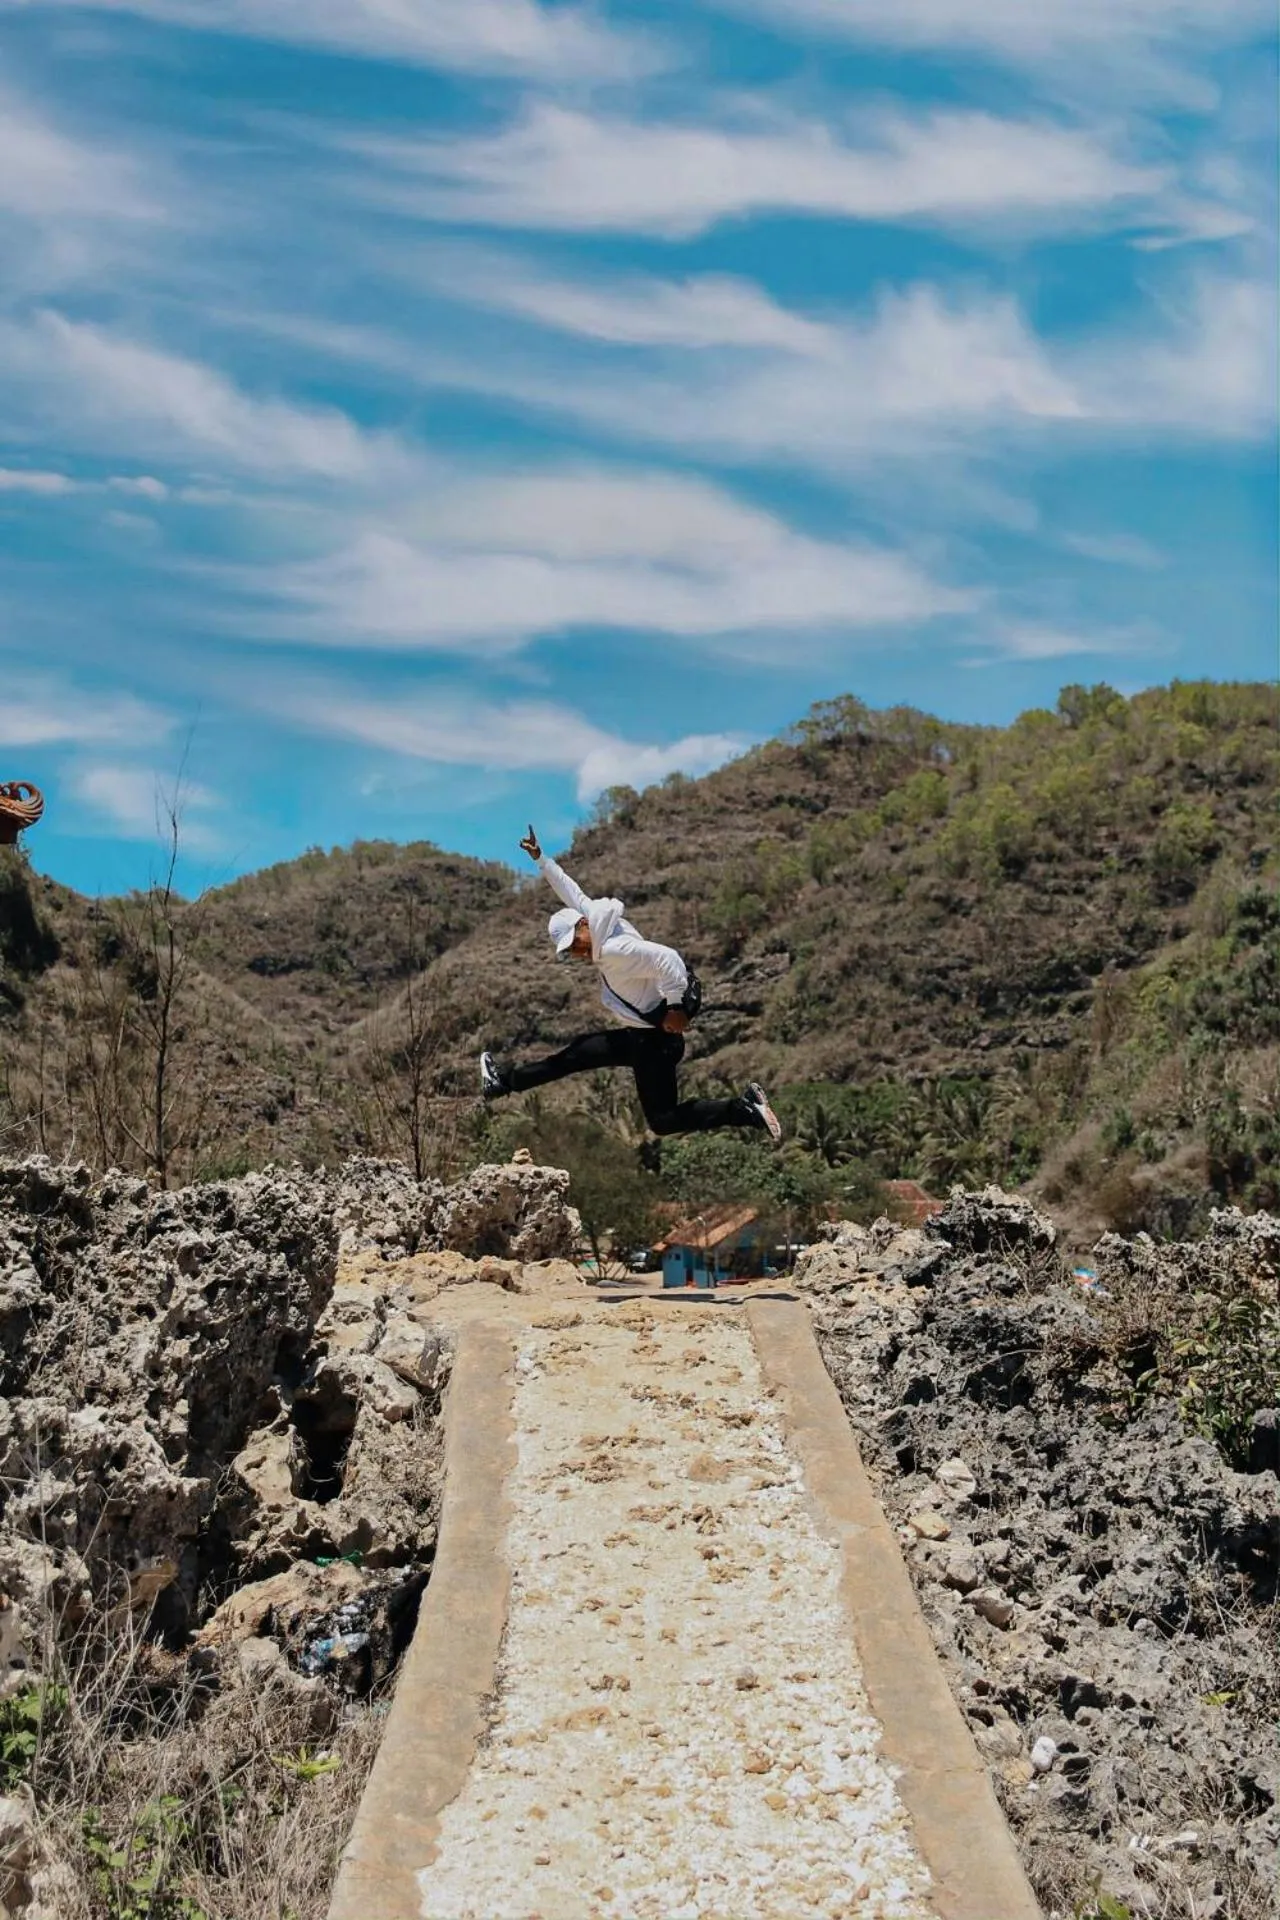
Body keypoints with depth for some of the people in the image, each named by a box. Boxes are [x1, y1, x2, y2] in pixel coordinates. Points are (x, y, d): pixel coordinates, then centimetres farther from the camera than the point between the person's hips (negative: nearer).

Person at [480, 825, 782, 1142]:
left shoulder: (615, 949, -24)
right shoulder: (596, 919, 5)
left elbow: (667, 959, -33)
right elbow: (570, 891, 19)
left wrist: (675, 1007, -27)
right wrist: (540, 859, 25)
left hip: (656, 1039, -10)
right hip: (639, 1035, 10)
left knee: (664, 1119, -7)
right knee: (576, 1054, 18)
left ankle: (744, 1109, -9)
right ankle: (506, 1081, 32)